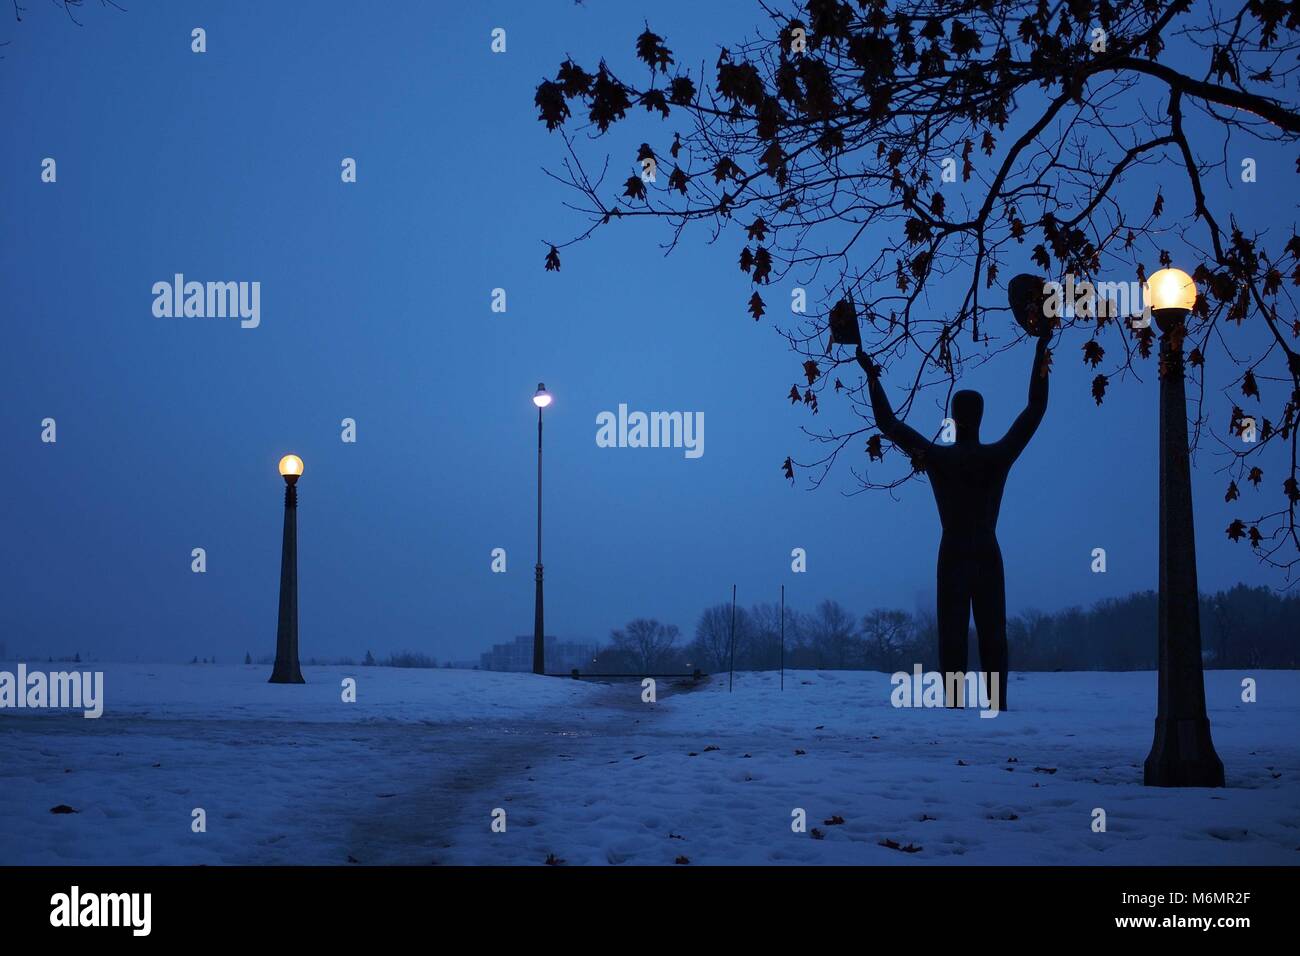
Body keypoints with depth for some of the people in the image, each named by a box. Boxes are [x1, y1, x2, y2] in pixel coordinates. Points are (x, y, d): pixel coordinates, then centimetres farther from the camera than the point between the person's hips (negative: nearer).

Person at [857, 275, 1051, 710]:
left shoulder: (938, 458, -7)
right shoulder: (999, 457, -3)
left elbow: (888, 424, 0)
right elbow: (1036, 408, 4)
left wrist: (872, 377, 10)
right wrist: (1042, 345, 7)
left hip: (953, 556, -1)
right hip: (988, 556, 1)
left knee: (952, 634, -2)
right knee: (992, 634, 2)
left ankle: (954, 704, -9)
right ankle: (997, 703, -4)